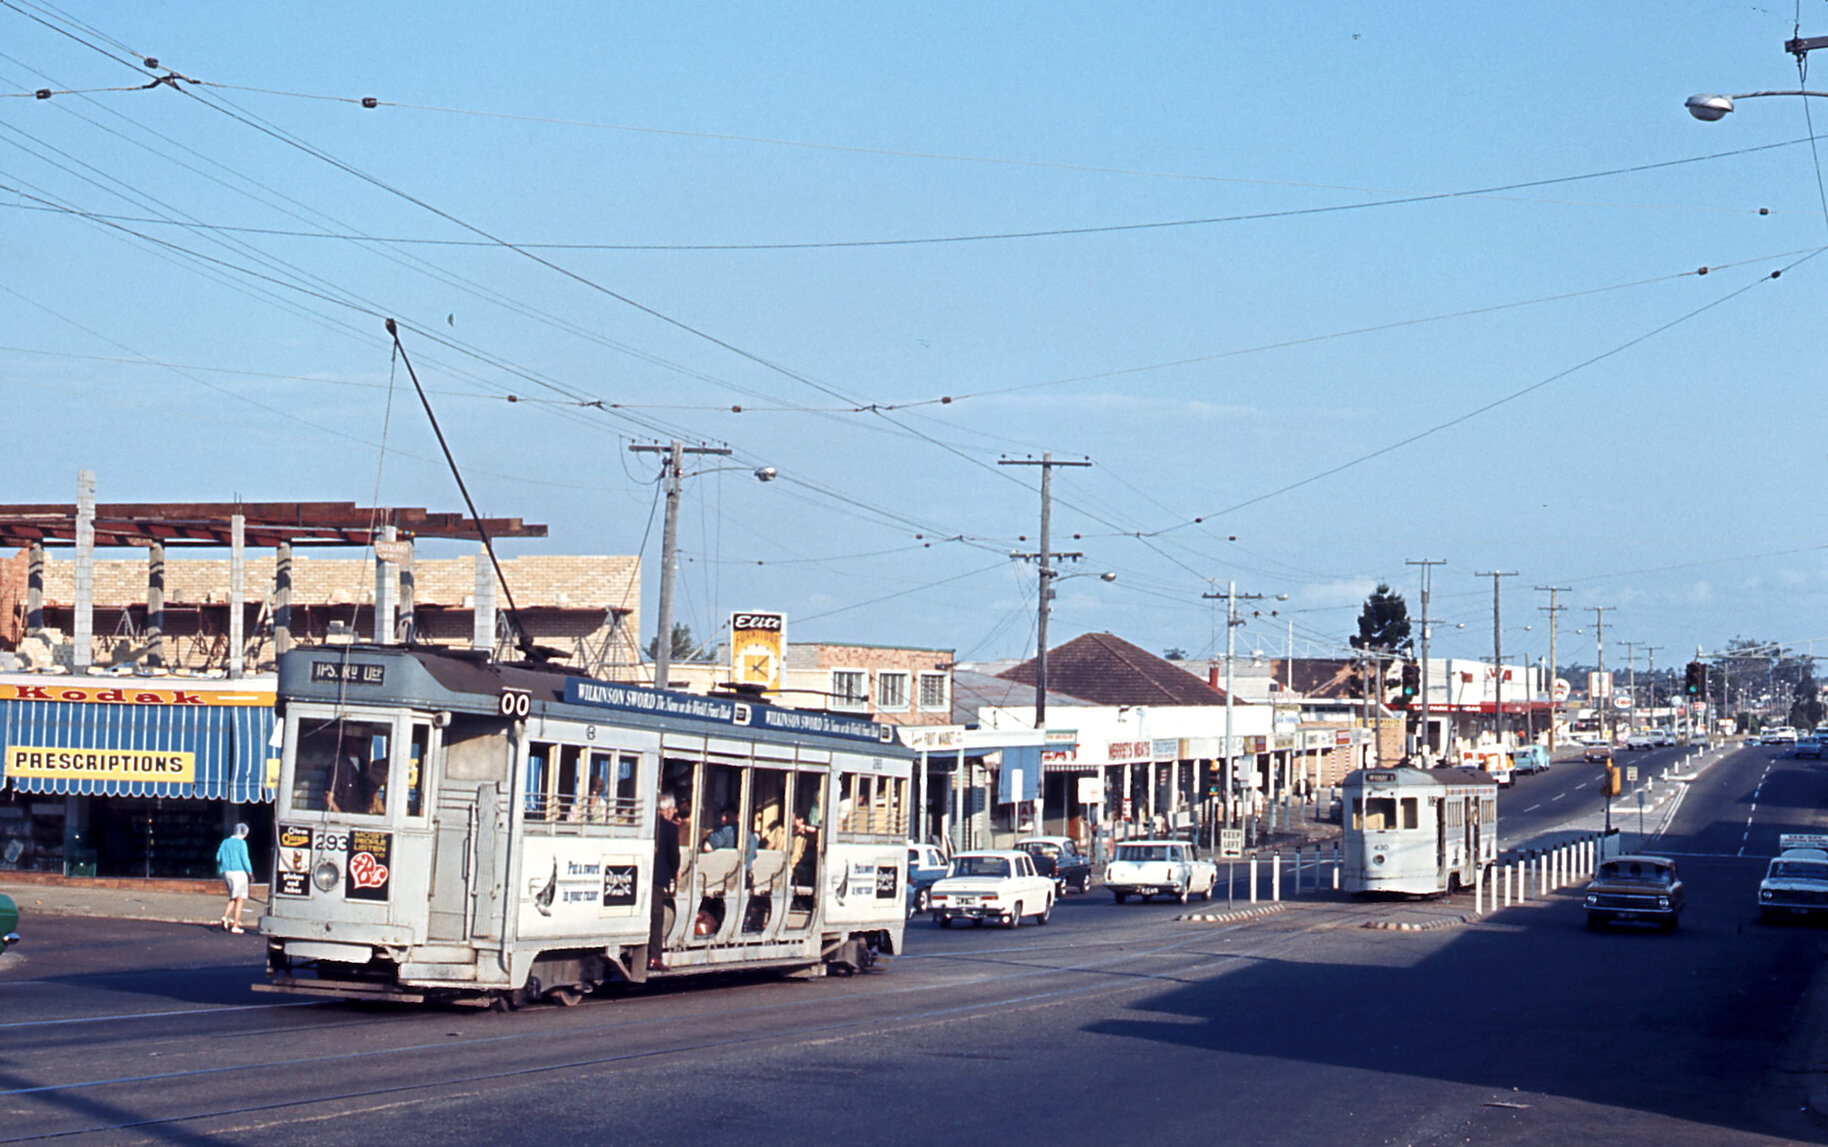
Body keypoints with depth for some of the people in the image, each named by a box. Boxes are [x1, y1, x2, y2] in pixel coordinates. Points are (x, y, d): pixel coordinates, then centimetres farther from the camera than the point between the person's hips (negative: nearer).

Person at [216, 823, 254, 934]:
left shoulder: (225, 842, 10)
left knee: (233, 899, 17)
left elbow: (218, 858, 9)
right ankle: (235, 926, -4)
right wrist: (250, 873, -3)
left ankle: (225, 917, -8)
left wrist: (221, 872, 17)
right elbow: (245, 859, -11)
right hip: (239, 872, -5)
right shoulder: (241, 843, -7)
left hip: (227, 873, 6)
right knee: (240, 899, 1)